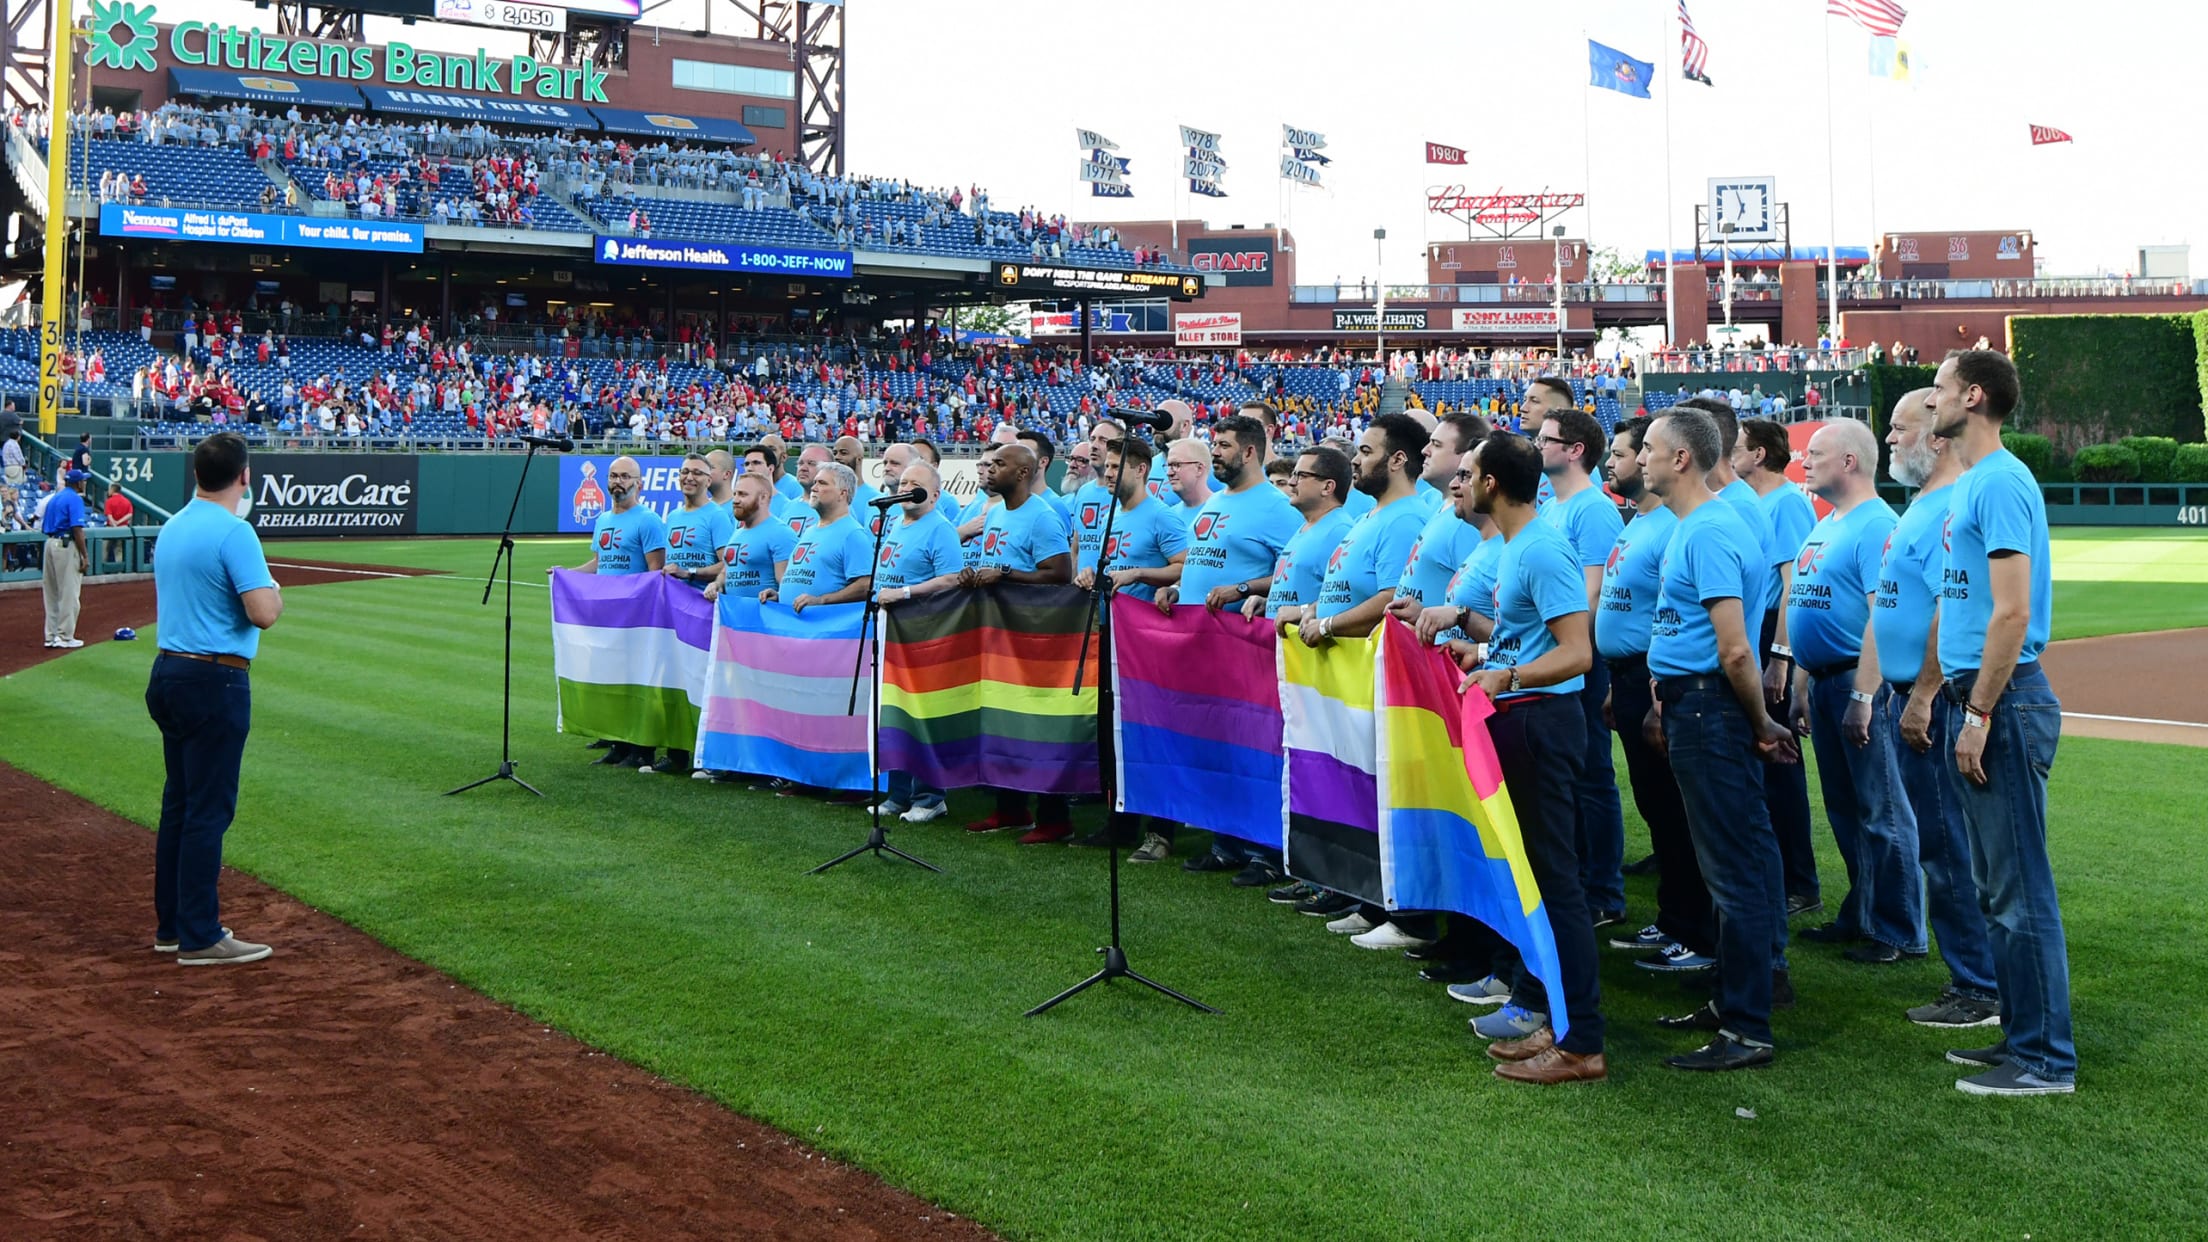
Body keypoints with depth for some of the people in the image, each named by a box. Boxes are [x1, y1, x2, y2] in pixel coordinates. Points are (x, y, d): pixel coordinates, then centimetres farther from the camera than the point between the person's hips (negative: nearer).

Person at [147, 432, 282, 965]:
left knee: (178, 803, 15)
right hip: (215, 681, -9)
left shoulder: (171, 529, 12)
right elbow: (263, 613, -22)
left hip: (167, 675, 9)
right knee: (208, 810, -4)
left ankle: (172, 925, 22)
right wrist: (276, 592, -2)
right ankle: (199, 938, 0)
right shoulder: (234, 532, -16)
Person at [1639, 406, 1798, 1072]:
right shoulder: (1691, 527, 15)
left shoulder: (1708, 532, -18)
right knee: (1731, 863, 17)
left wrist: (1762, 725, -13)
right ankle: (1735, 998, 27)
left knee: (1733, 869, -6)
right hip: (1691, 708, 11)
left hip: (1710, 711, -11)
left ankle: (1747, 1031, -1)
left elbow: (1735, 651, -23)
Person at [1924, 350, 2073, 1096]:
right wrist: (1944, 696, 19)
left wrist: (1980, 713, -20)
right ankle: (2021, 1034, 25)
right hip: (1975, 697, 10)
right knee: (1996, 885, 16)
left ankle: (2046, 1059, 2)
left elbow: (2011, 612, -21)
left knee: (2019, 886, -5)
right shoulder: (1967, 486, 16)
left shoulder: (2000, 483, -15)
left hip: (2004, 701, -10)